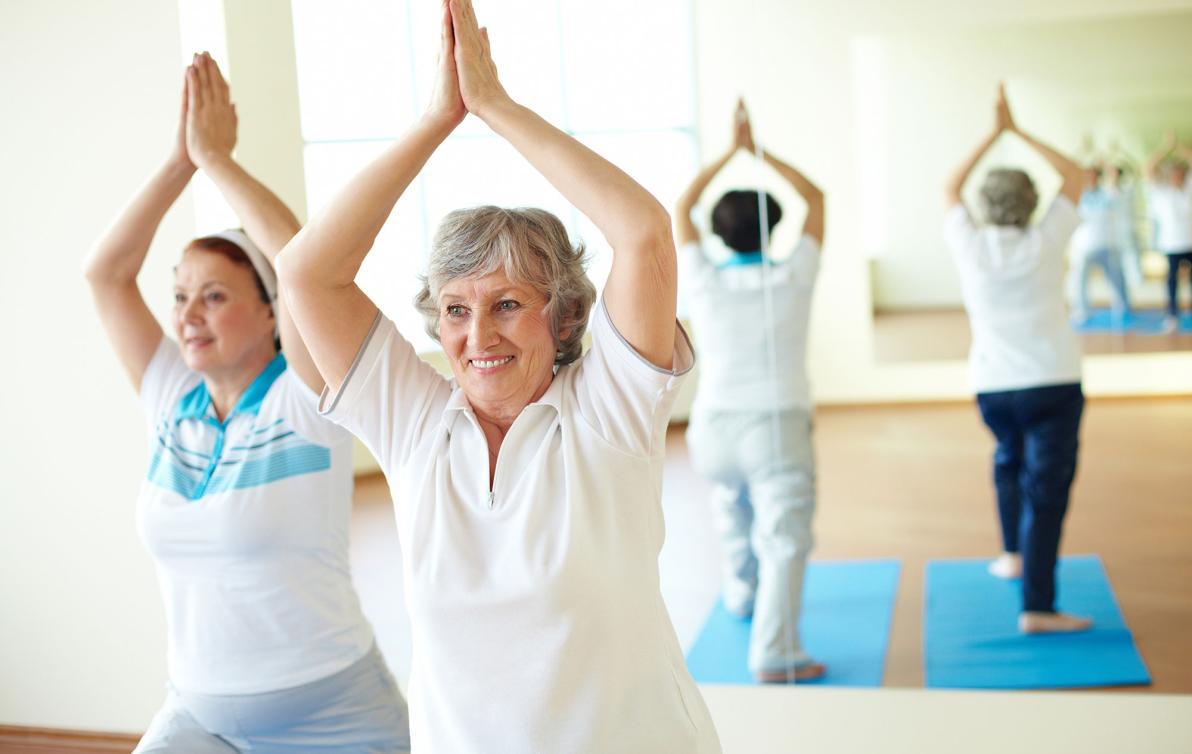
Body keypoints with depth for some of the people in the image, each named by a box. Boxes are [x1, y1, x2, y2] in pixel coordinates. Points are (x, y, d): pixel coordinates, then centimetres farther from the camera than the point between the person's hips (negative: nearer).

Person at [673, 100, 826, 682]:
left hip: (714, 426, 4)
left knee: (733, 516, 26)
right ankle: (774, 653, -16)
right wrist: (759, 152, 10)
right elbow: (816, 198, 9)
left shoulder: (704, 283, -2)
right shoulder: (791, 280, -4)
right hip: (776, 426, -3)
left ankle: (742, 596, 49)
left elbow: (680, 208, 13)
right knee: (783, 537, -7)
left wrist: (729, 152, 15)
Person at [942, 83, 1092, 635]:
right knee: (1046, 489, -3)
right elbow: (1075, 177, 9)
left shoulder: (969, 247, -3)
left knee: (1010, 459, 31)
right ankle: (1037, 607, -6)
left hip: (992, 385, 3)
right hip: (1052, 382, -3)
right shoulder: (1044, 244, -6)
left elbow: (950, 188, 17)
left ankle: (1014, 554, 36)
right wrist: (1017, 132, 11)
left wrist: (994, 133, 18)